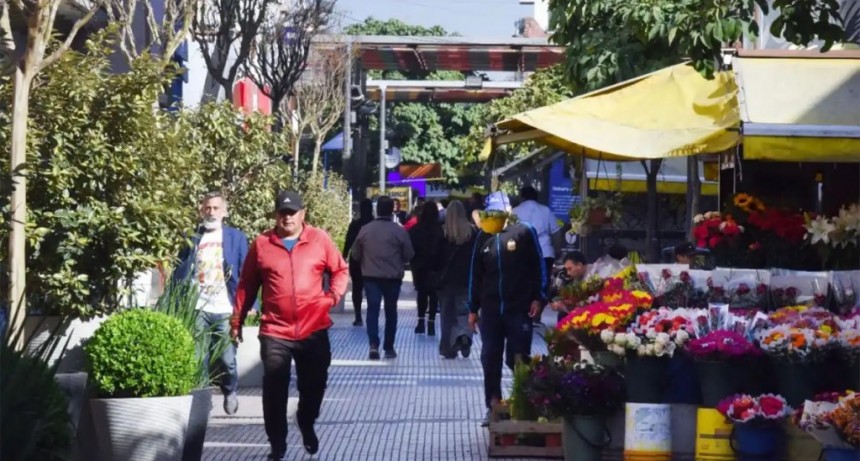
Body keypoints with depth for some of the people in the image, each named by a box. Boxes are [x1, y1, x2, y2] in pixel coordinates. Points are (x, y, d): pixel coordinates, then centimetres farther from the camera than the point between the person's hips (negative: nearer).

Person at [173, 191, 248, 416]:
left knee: (227, 358, 0)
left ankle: (230, 392, 26)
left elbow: (246, 274, 3)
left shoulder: (236, 237, 5)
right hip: (197, 309, 1)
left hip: (226, 310, -1)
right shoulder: (191, 238, 8)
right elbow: (180, 273, 9)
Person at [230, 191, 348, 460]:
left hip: (314, 330, 1)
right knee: (274, 392, -1)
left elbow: (341, 271, 10)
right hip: (275, 332, -1)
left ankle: (307, 426, 41)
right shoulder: (261, 244, 0)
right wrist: (237, 320, 7)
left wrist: (333, 296, -7)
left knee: (314, 387, 12)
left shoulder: (320, 239, 0)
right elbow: (247, 286, 6)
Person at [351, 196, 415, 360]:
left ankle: (374, 344, -20)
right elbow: (409, 255, -1)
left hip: (371, 276, 0)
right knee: (391, 311, 12)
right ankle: (389, 348, 17)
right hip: (393, 277, 0)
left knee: (373, 309, -1)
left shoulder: (365, 230, -3)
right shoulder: (399, 231, -8)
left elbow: (356, 254, 5)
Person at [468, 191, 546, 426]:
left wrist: (538, 298, -7)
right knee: (490, 359, 5)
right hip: (490, 309, 4)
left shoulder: (524, 232, -3)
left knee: (518, 359, -1)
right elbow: (476, 274, 14)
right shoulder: (484, 238, 10)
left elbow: (538, 266, -1)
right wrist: (473, 308, 13)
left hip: (519, 309, -4)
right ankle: (493, 406, 13)